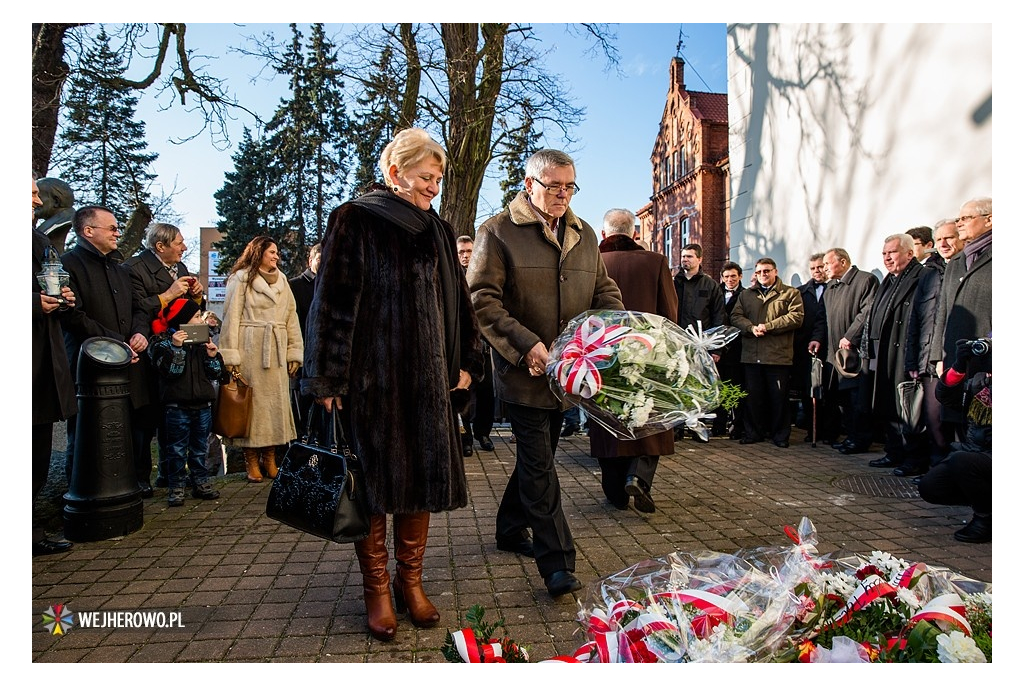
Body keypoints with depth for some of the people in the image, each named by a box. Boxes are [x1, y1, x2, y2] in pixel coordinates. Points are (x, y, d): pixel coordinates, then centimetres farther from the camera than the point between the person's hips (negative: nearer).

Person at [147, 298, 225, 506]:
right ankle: (176, 488, 11)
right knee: (177, 449, 3)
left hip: (203, 404, 5)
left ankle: (201, 483, 23)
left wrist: (213, 356, -8)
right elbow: (168, 369, -19)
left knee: (200, 447, 14)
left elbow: (217, 373, 9)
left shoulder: (202, 341, 10)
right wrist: (176, 347, -27)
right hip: (177, 405, -5)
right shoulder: (162, 342, -5)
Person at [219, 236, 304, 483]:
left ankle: (270, 459, 11)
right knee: (251, 401, -2)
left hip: (276, 351, 5)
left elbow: (291, 317, 15)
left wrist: (294, 352, 8)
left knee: (276, 401, 4)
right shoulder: (241, 278, 0)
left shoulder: (281, 280, 17)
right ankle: (251, 462, 5)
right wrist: (230, 357, -10)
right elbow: (231, 318, -4)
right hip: (250, 349, -5)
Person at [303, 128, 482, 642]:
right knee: (374, 484, 4)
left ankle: (410, 581, 24)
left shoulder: (437, 231, 13)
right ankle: (377, 590, 19)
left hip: (428, 379, 5)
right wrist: (327, 381, -11)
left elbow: (456, 301, 17)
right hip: (371, 378, -5)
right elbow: (331, 302, -8)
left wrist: (464, 363, 12)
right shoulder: (355, 221, -3)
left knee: (423, 480, 8)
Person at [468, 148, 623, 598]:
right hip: (523, 371, -6)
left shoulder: (583, 234, 13)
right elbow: (481, 298, -13)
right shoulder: (498, 231, -6)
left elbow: (605, 290, 17)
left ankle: (510, 530, 37)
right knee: (539, 465, -5)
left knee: (536, 457, 18)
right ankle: (557, 563, 0)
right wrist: (526, 344, -21)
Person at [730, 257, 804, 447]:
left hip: (778, 355, -3)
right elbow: (736, 316, 8)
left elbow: (796, 317, -7)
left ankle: (780, 435, 14)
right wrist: (751, 328, -12)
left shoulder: (790, 293, 6)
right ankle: (753, 432, 19)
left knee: (779, 396, 2)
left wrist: (768, 327, -13)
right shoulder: (746, 295, 17)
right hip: (751, 355, 3)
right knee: (753, 396, 8)